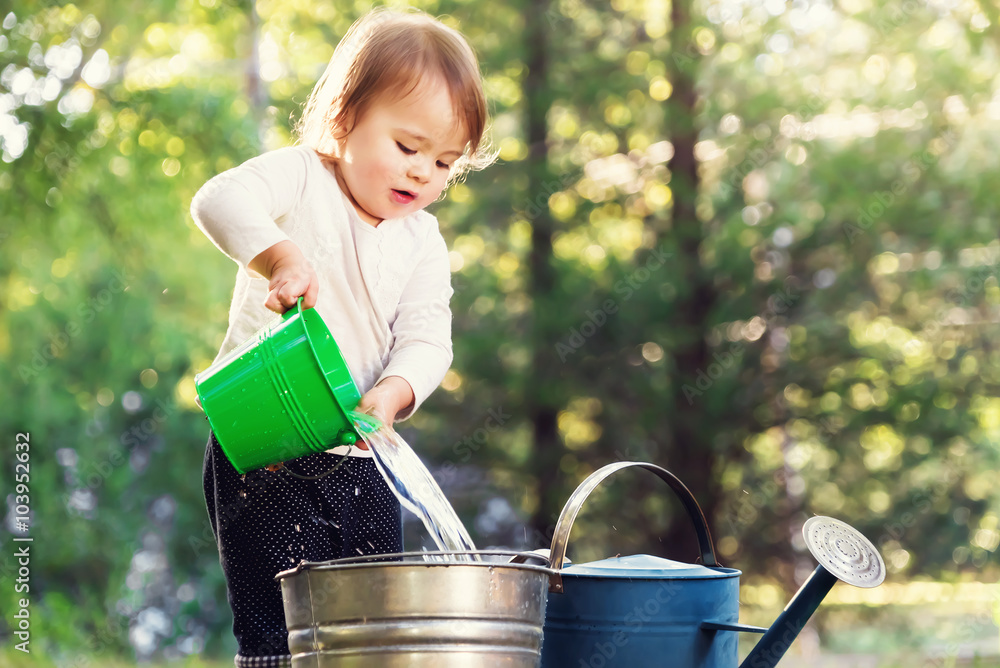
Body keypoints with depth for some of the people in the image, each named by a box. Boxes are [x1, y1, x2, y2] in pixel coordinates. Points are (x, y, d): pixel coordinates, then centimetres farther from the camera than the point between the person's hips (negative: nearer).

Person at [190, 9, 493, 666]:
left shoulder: (423, 242, 10)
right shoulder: (302, 179, -3)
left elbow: (426, 340, 0)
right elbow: (221, 199, -22)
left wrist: (392, 392, -20)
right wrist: (280, 254, -37)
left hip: (360, 460, 5)